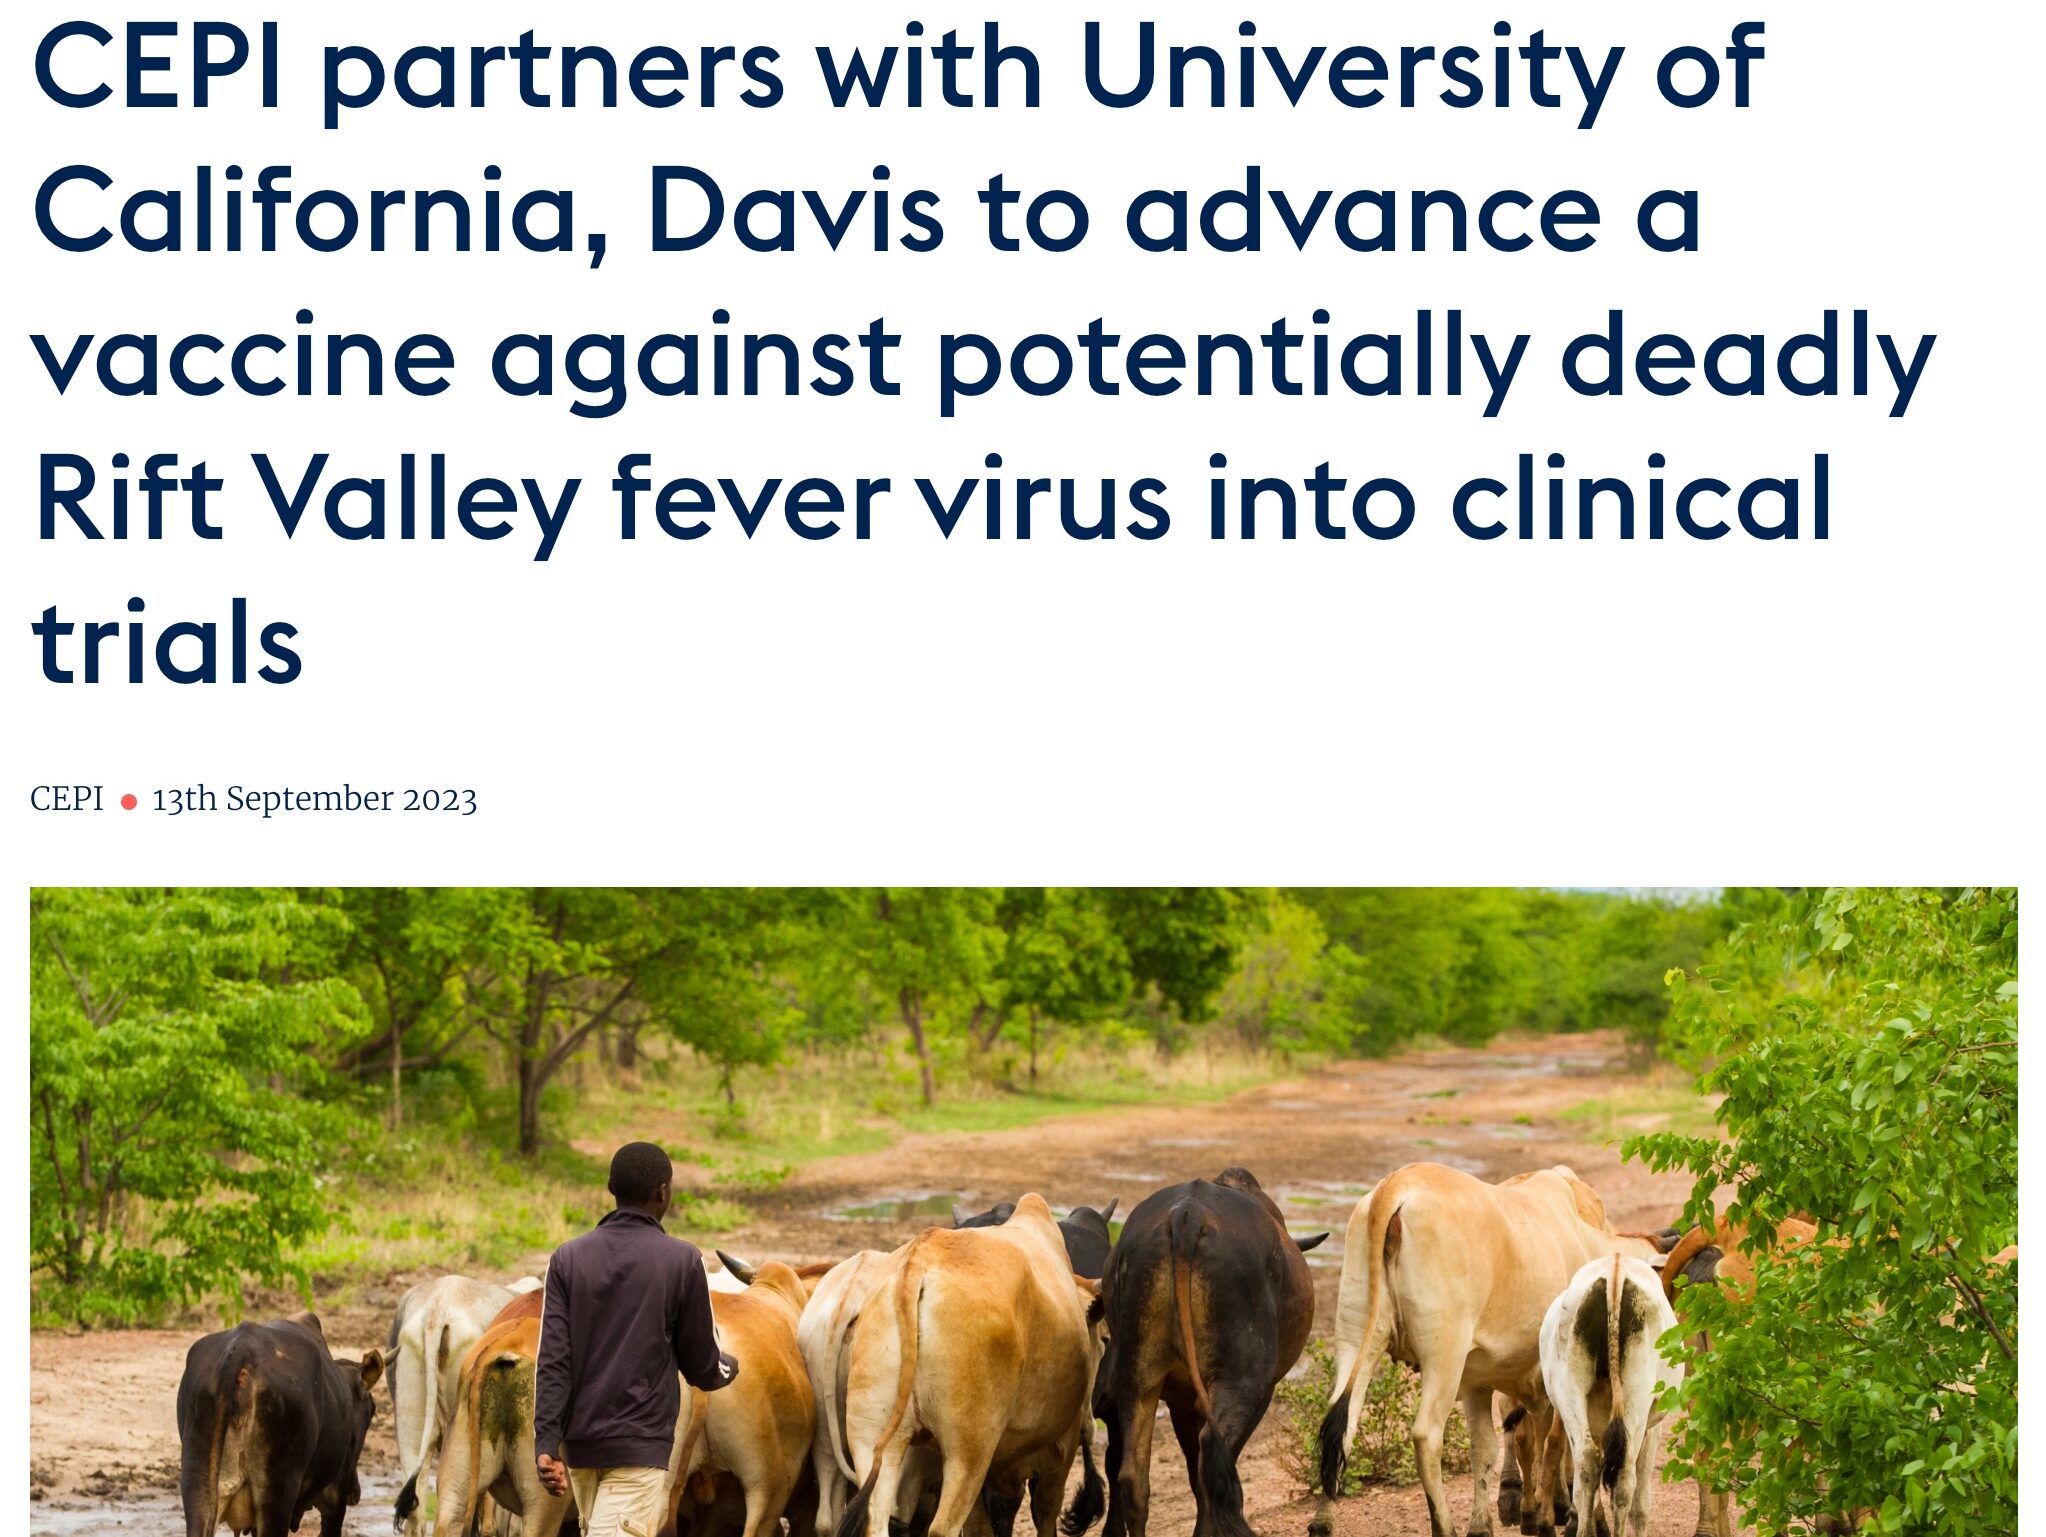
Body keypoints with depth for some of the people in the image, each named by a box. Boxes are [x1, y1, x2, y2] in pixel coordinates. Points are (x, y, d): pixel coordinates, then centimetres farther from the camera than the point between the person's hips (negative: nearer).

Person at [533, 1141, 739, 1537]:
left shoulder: (568, 1259, 3)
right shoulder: (681, 1262, -6)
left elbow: (553, 1360, -4)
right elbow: (700, 1363, 1)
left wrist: (547, 1444, -7)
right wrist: (727, 1369, 25)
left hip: (579, 1444, 5)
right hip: (641, 1442, -5)